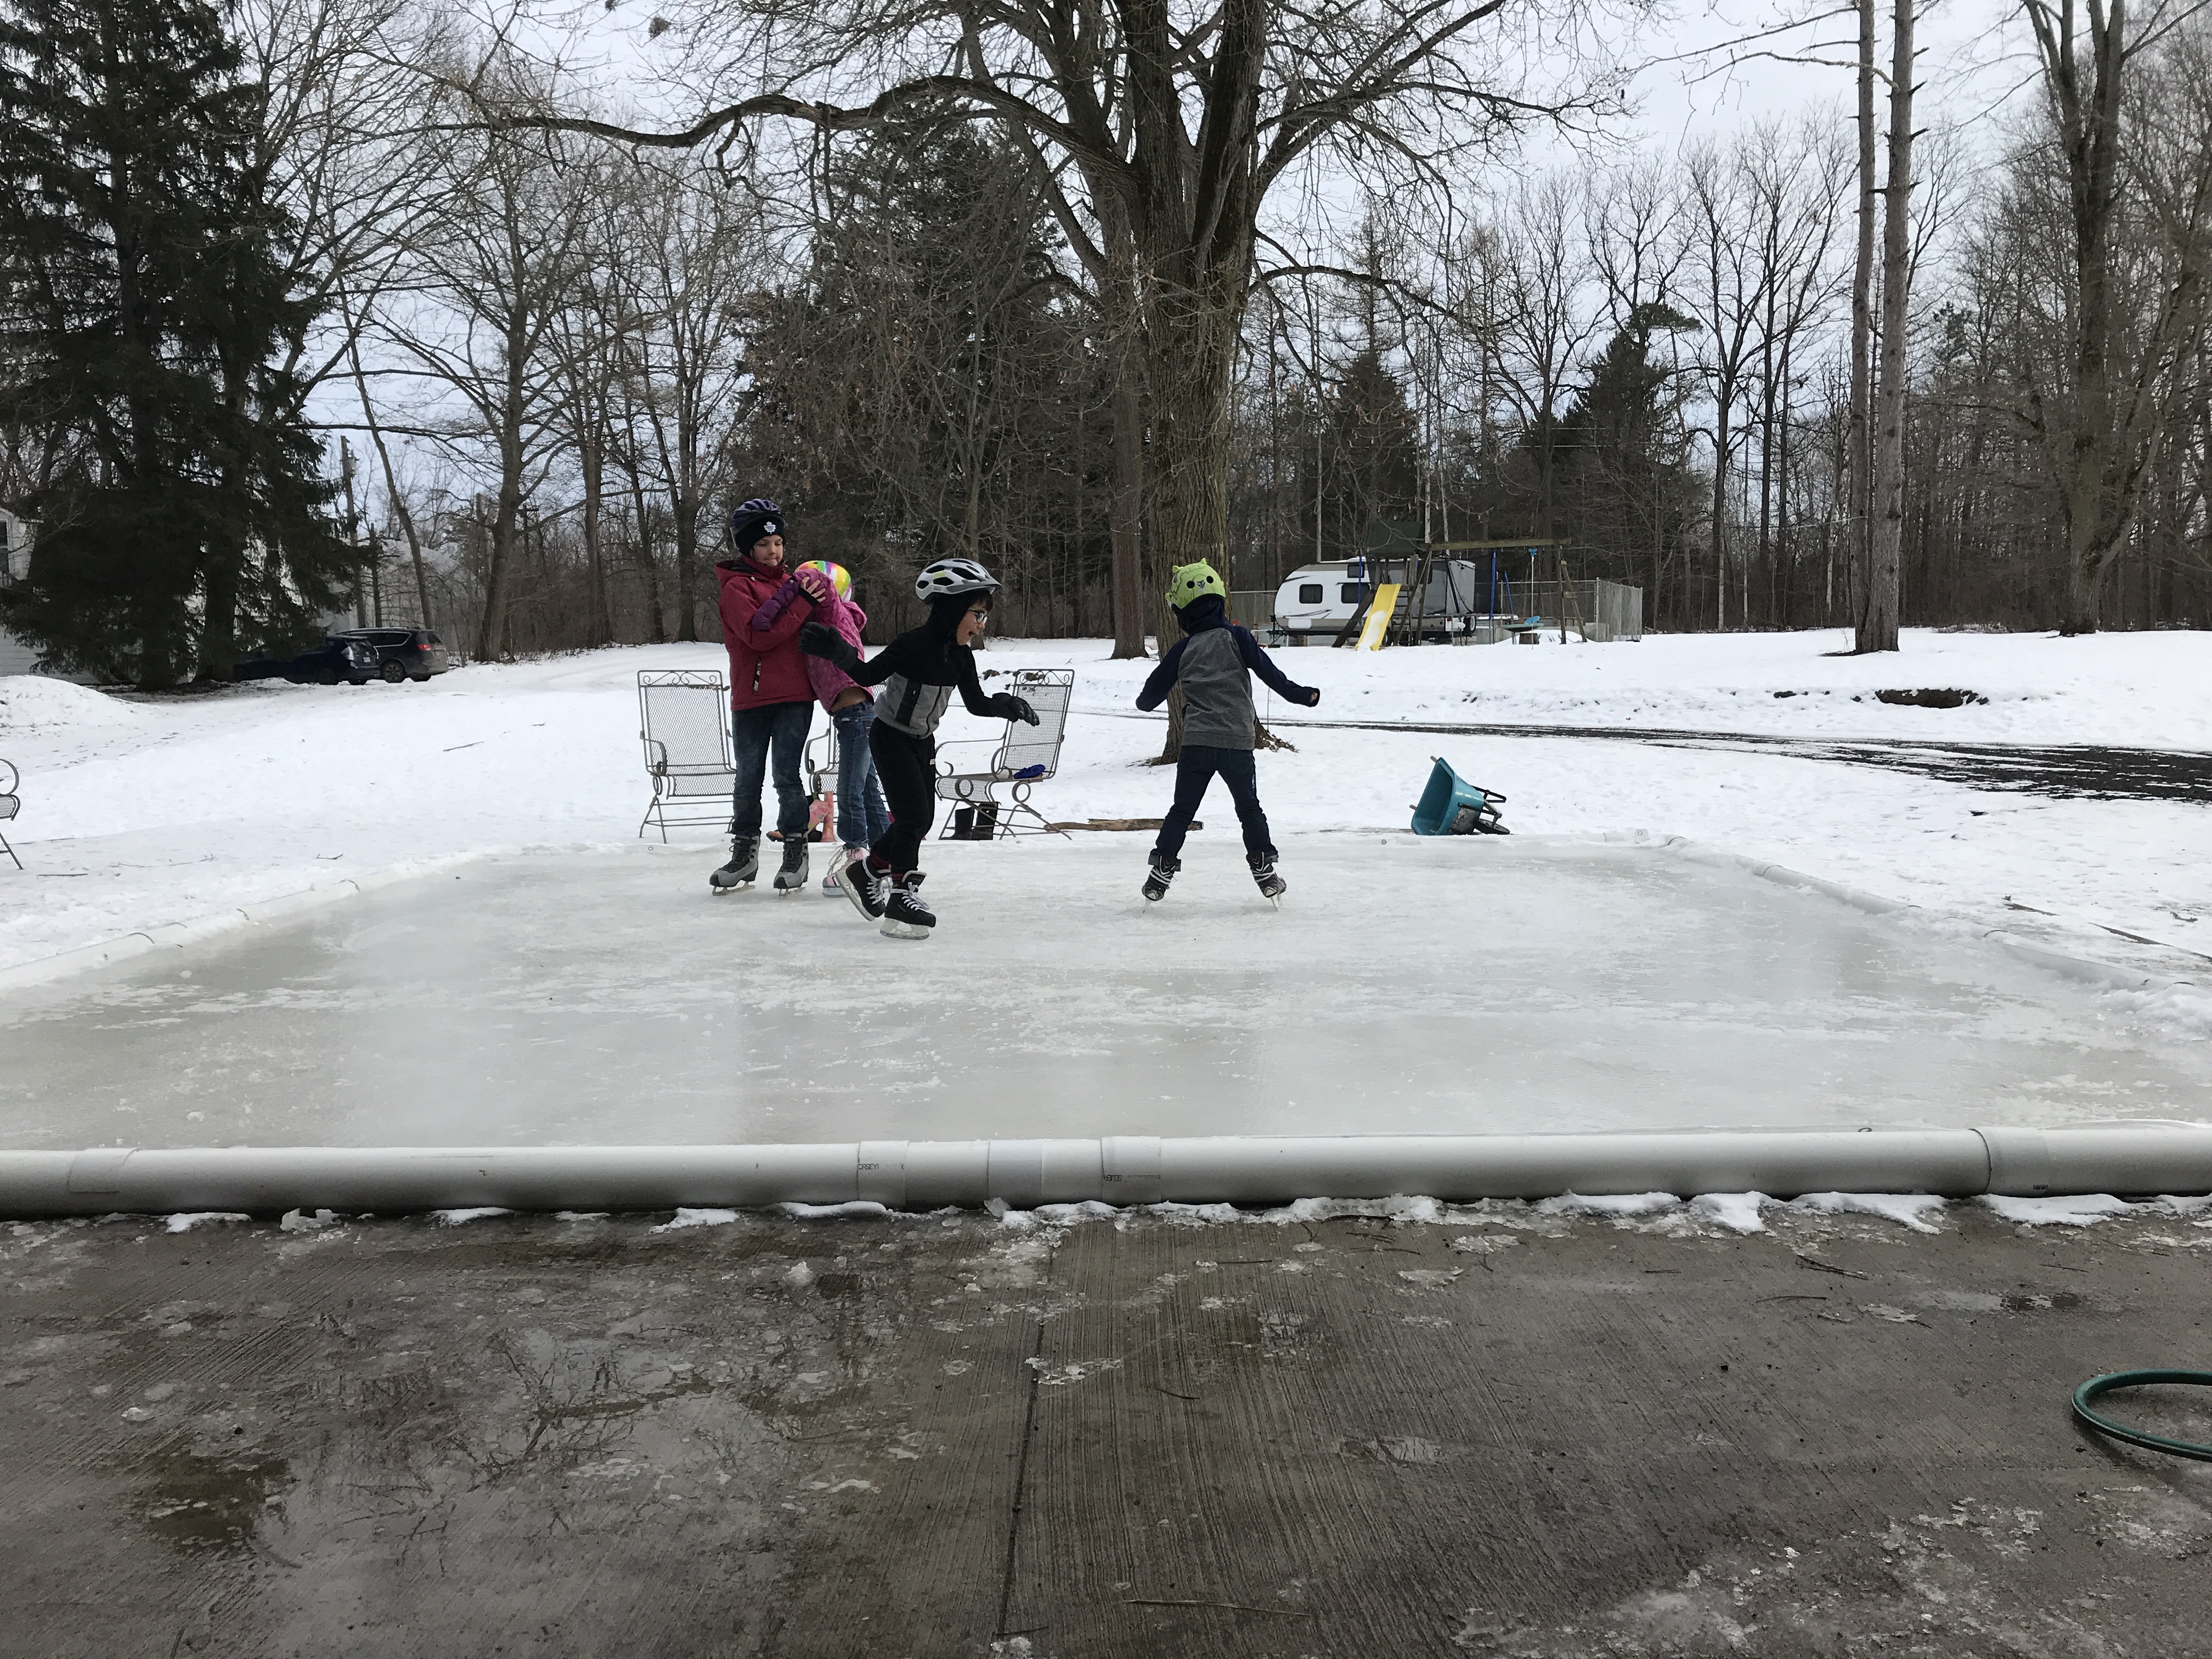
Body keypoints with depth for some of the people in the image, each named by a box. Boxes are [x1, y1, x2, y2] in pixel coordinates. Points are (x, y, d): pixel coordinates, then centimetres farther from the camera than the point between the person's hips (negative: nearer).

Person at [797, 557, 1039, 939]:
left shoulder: (961, 656, -1)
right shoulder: (913, 644, -24)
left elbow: (976, 703, 7)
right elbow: (869, 675, -24)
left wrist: (1006, 705, -8)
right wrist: (839, 652, -40)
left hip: (923, 742, 8)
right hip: (890, 737, -8)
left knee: (923, 819, 8)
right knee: (914, 816, -14)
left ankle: (864, 872, 25)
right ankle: (901, 897, -1)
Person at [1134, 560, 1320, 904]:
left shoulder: (1181, 650, 4)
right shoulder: (1237, 637, -2)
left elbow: (1154, 691, 13)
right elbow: (1268, 671, -6)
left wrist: (1144, 702, 35)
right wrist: (1301, 694, 5)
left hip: (1196, 743, 1)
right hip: (1237, 742, -1)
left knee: (1182, 810, 10)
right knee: (1249, 809, 14)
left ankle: (1162, 870, 8)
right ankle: (1264, 869, 12)